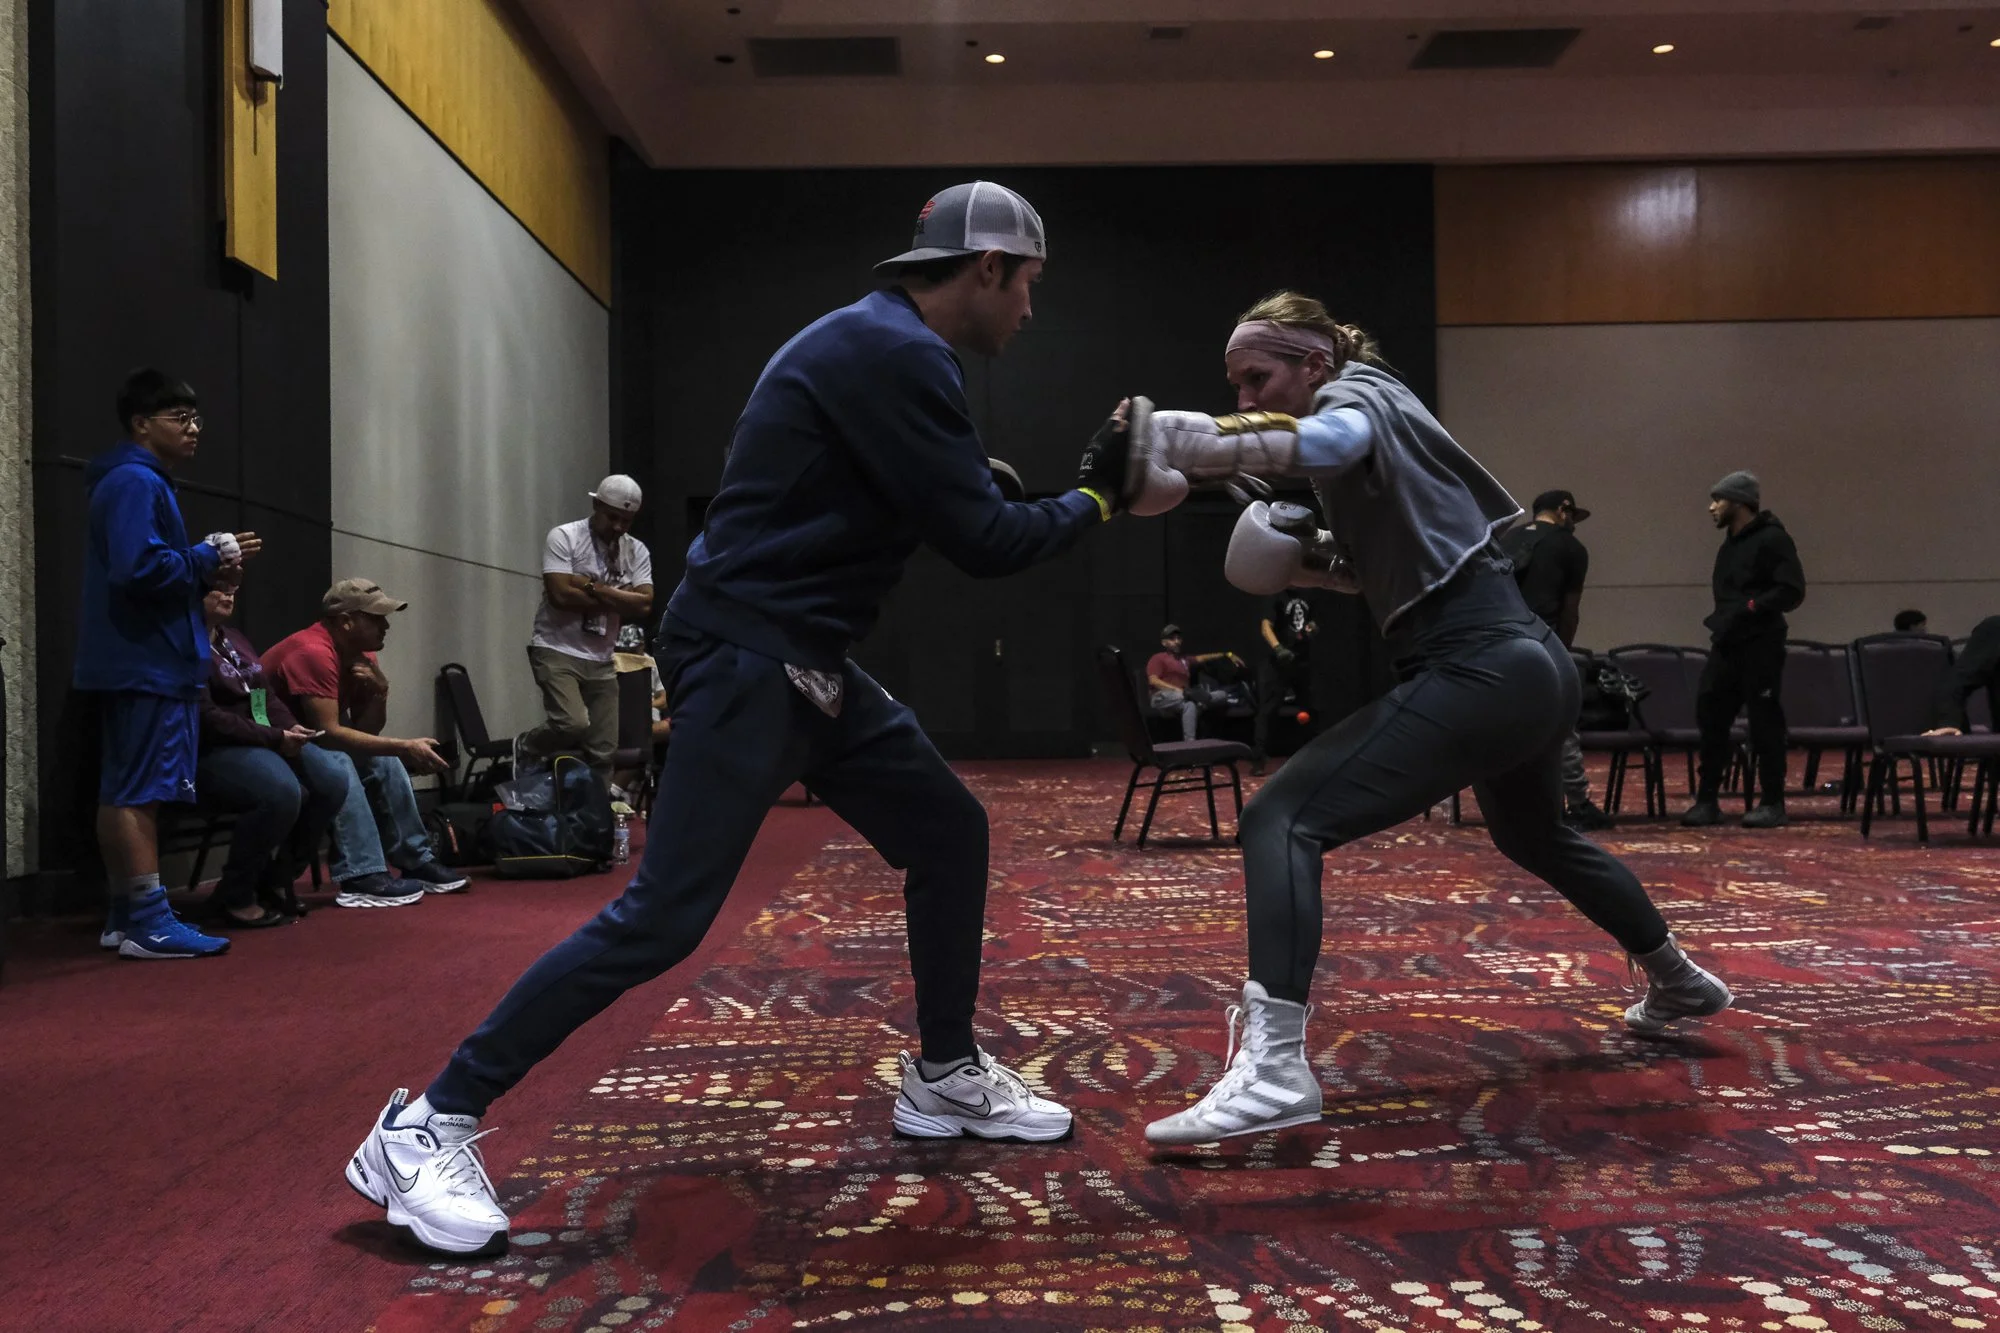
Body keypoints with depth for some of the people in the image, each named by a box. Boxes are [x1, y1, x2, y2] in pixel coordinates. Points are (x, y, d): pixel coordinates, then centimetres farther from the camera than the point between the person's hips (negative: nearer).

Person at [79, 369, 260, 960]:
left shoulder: (142, 482, 20)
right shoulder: (135, 483, -13)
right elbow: (140, 569, -25)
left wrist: (212, 563, 6)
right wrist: (207, 562, -12)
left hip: (138, 663, 11)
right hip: (147, 665, -11)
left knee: (123, 793, 11)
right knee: (140, 792, -10)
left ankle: (124, 916, 17)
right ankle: (148, 922, -8)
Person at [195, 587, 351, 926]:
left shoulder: (234, 638, 20)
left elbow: (267, 697, 19)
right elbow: (206, 718, -18)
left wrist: (290, 729, -2)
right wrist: (274, 738, -20)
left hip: (266, 742, 9)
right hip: (212, 751, -9)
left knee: (333, 780, -14)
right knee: (282, 791, -35)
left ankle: (276, 878, 0)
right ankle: (235, 894, -15)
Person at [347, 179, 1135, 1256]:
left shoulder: (884, 347, 15)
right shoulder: (889, 354, -16)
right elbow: (982, 544, -15)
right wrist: (1096, 496, -1)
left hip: (807, 664, 11)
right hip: (745, 662, -11)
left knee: (950, 834, 14)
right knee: (663, 918, -12)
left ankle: (942, 1076, 28)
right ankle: (428, 1127, -1)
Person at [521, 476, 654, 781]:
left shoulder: (637, 551, 6)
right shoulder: (564, 537, -7)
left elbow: (644, 606, -6)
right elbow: (561, 596, -19)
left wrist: (592, 587, -13)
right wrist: (619, 601, -10)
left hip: (601, 660, 5)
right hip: (556, 651, -5)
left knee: (602, 750, 4)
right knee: (573, 723, -23)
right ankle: (524, 748, 8)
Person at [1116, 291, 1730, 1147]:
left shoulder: (1357, 394, -5)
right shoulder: (1370, 415, 22)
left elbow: (1326, 443, -33)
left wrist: (1183, 447, -47)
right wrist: (1307, 563, 9)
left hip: (1480, 676, -11)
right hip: (1530, 668, 11)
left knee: (1282, 820, -19)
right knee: (1534, 837, 36)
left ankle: (1274, 1068, -29)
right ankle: (1679, 981, 57)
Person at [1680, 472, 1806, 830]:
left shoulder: (1772, 539, -8)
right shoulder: (1730, 545, 18)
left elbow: (1792, 591, -17)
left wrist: (1749, 608, -22)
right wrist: (1720, 621, 10)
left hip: (1760, 646, -8)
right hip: (1726, 645, 8)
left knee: (1765, 722, -2)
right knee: (1710, 717, 4)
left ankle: (1773, 803, 6)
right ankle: (1706, 800, 10)